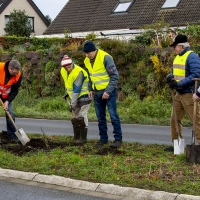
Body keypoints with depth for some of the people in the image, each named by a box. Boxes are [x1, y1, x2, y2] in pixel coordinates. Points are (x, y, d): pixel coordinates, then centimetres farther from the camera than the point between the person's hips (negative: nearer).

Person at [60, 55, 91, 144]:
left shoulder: (78, 72, -29)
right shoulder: (63, 71, -4)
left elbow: (77, 90, -29)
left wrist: (73, 104, -28)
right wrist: (68, 93, 17)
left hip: (84, 95, -8)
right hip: (75, 96, 8)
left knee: (82, 115, -10)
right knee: (76, 114, 13)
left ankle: (83, 138, -5)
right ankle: (76, 136, 24)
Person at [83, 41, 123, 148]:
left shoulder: (105, 58, -18)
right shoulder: (87, 61, 4)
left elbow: (115, 76, -17)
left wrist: (108, 91, -19)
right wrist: (90, 89, 9)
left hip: (109, 91, -7)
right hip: (97, 92, 7)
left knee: (113, 115, -6)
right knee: (100, 117, 10)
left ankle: (118, 138, 1)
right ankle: (103, 138, 19)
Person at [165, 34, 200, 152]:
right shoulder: (178, 57, 14)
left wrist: (179, 84, -24)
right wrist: (170, 78, 2)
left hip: (189, 94, -10)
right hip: (179, 94, 10)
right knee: (174, 120, 14)